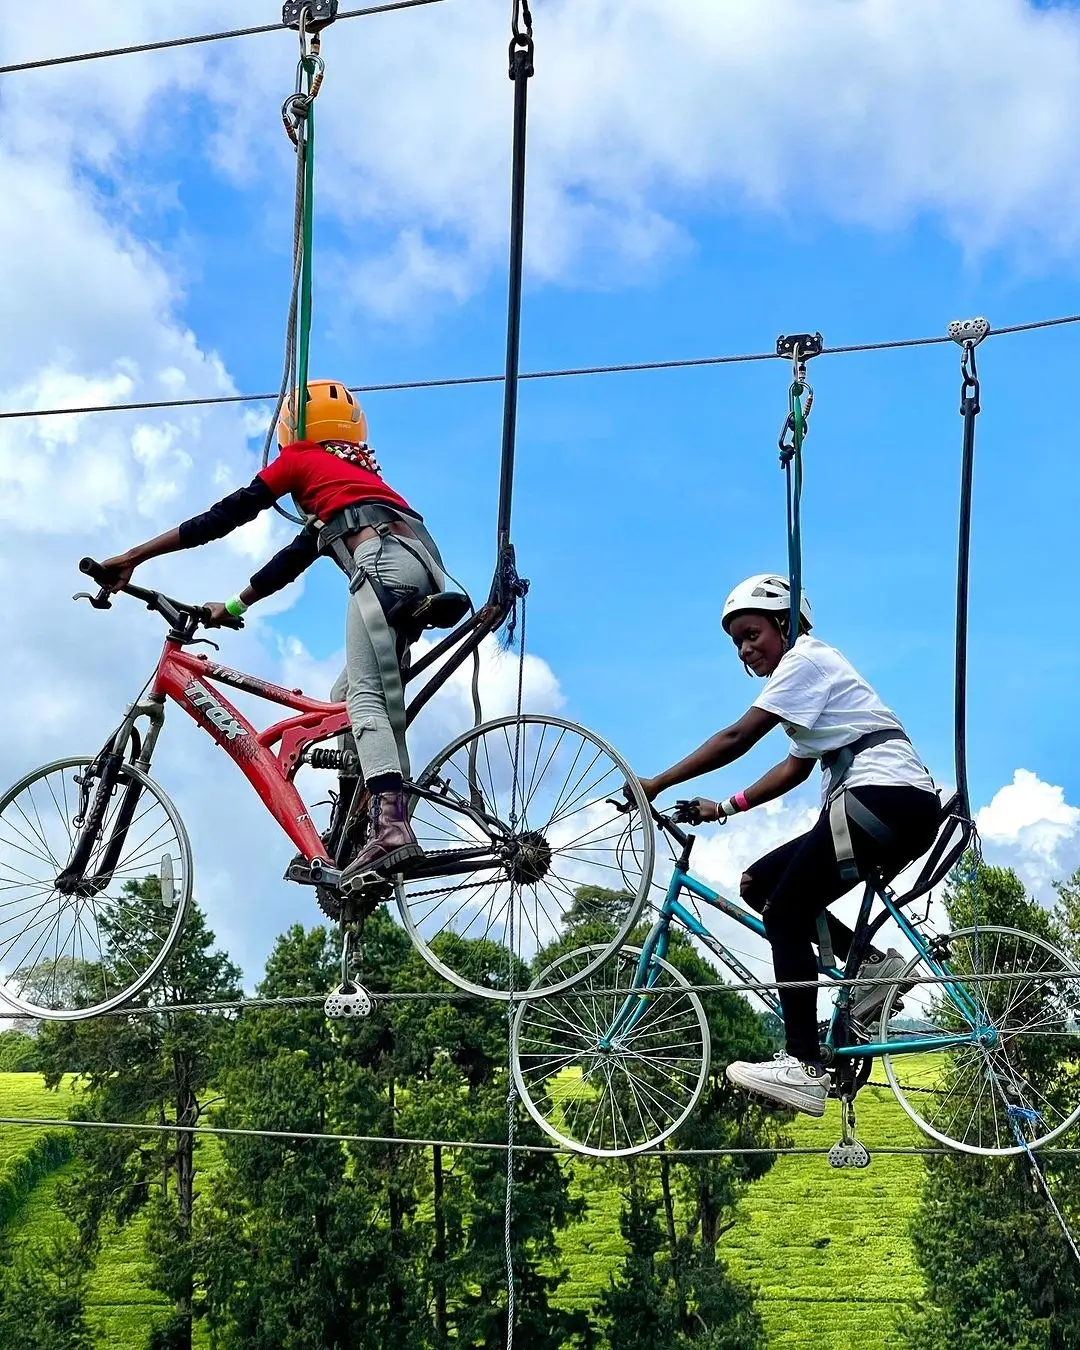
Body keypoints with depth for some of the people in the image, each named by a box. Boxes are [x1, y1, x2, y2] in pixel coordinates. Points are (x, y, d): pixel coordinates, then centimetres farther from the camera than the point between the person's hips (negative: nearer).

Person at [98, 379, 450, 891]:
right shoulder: (355, 472, 39)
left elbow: (225, 516, 11)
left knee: (365, 699, -16)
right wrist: (233, 607, 43)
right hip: (425, 570, 8)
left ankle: (389, 823, -36)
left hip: (385, 563, -8)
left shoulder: (301, 459, 17)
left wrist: (132, 557, 12)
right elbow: (295, 557, 39)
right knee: (346, 699, 13)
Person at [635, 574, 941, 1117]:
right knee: (761, 884, 10)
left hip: (883, 798, -10)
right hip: (902, 813, 10)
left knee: (785, 915, -9)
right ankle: (869, 962, 2)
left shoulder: (805, 661, -4)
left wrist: (654, 785, -12)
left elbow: (737, 737, -14)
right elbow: (795, 767, 26)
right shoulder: (813, 668, 26)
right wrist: (726, 808, 17)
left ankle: (804, 1067, -14)